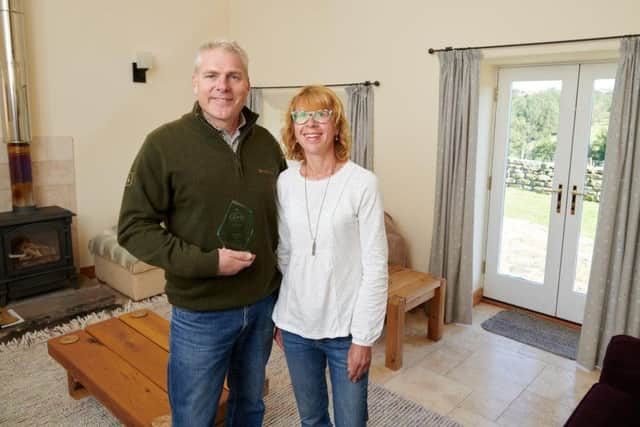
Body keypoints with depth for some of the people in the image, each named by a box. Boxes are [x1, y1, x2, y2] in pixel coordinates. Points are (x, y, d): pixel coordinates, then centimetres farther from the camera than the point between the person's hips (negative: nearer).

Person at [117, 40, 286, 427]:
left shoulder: (266, 143, 0)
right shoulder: (165, 144, -12)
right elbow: (134, 227, -12)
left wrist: (283, 291, 8)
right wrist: (207, 262, -22)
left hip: (264, 305, 4)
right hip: (201, 313, -3)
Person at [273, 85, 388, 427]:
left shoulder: (362, 183, -14)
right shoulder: (284, 182, -1)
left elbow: (375, 267, -12)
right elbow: (282, 256, 7)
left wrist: (363, 337, -12)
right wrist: (278, 317, 9)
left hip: (345, 328, -3)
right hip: (295, 325, 4)